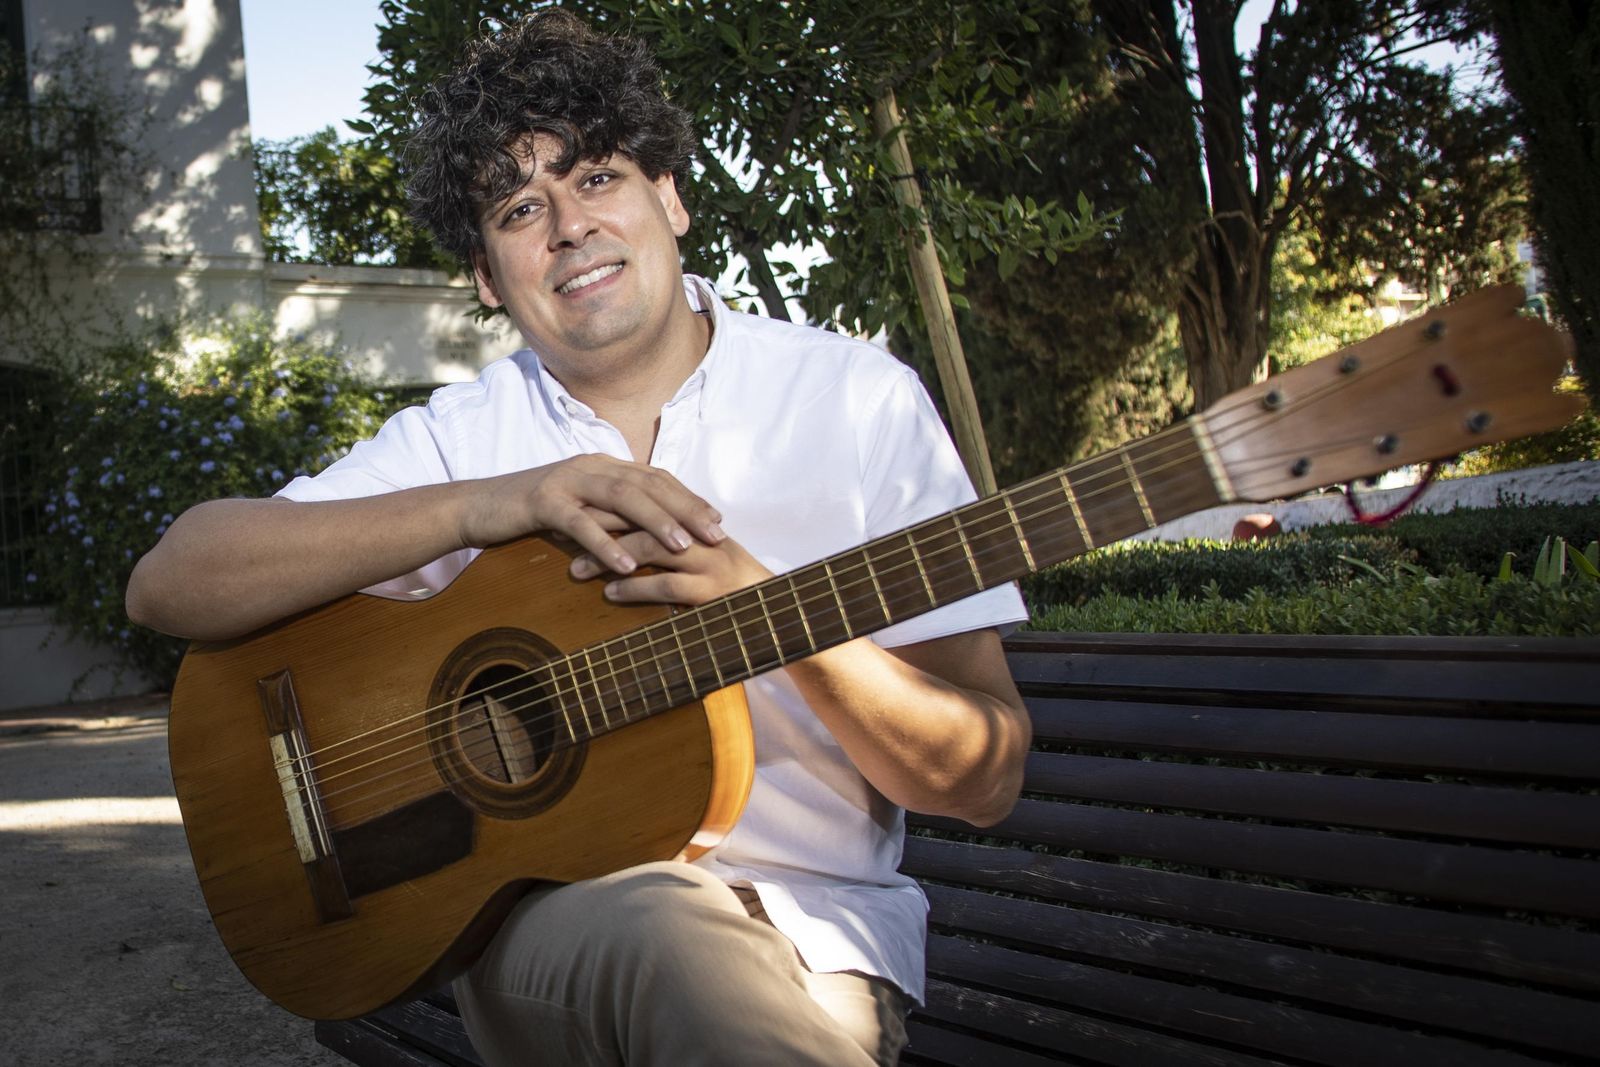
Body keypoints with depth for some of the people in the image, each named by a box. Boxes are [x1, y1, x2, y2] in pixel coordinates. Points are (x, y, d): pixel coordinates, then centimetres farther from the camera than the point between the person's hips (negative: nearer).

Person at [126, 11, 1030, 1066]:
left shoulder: (859, 401, -3)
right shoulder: (460, 436, 2)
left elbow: (988, 780, -5)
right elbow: (168, 585, -10)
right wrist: (480, 507, -22)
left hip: (814, 920, 1)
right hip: (536, 904, 0)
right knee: (665, 931, -33)